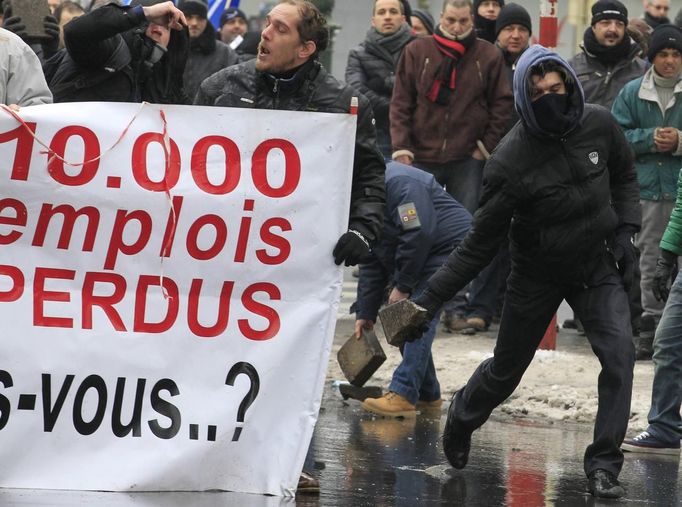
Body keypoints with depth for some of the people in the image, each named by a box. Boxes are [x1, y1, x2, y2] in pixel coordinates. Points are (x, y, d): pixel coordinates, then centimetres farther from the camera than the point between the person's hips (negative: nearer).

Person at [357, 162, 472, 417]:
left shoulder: (398, 183, -21)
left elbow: (418, 235, -26)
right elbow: (371, 264, 14)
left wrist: (402, 286, -20)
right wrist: (365, 313, 9)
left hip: (448, 246, -10)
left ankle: (404, 395, -22)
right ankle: (427, 395, 15)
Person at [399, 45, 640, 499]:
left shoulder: (599, 125, -14)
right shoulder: (512, 161, -25)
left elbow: (624, 176, 9)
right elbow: (481, 243, -19)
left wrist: (625, 230, -3)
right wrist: (432, 296, -23)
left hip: (598, 266, 2)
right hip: (537, 275, -2)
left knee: (619, 353, -19)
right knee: (505, 371, 13)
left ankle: (604, 465, -9)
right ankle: (462, 417, 48)